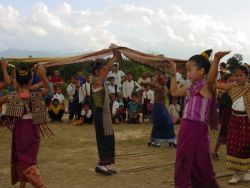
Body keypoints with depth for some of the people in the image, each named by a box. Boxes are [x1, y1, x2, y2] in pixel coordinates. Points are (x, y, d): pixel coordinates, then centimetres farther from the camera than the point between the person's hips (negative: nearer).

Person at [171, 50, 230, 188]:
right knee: (184, 160, 16)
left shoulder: (206, 87, -12)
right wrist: (174, 74, 24)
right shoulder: (191, 88, 13)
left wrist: (216, 60, -51)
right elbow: (174, 92, 27)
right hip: (186, 127, 8)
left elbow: (211, 78, -35)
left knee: (200, 162, 1)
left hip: (197, 129, -8)